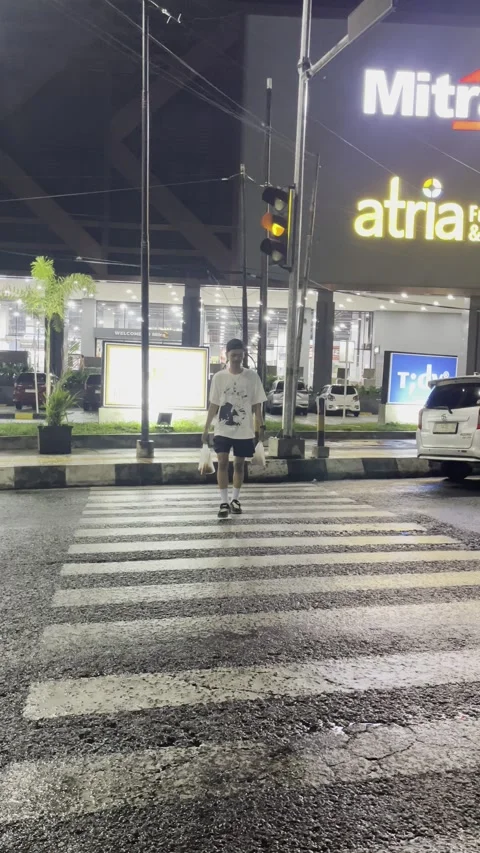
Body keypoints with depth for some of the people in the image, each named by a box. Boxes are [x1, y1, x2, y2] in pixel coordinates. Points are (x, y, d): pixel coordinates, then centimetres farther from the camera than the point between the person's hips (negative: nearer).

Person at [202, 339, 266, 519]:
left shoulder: (252, 376, -2)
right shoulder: (219, 377, -1)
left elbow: (256, 404, 3)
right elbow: (214, 405, 4)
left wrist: (260, 426, -3)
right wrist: (206, 429, 2)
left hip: (245, 431, 0)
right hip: (222, 430, 0)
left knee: (239, 464, 10)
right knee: (222, 463, -8)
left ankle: (235, 499, 25)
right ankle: (224, 502, -3)